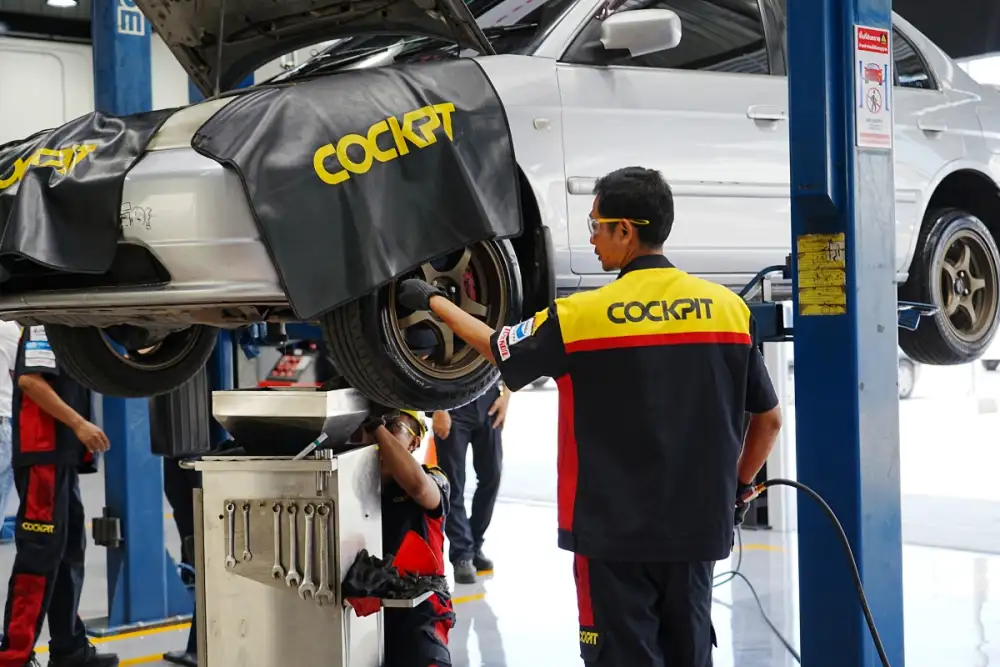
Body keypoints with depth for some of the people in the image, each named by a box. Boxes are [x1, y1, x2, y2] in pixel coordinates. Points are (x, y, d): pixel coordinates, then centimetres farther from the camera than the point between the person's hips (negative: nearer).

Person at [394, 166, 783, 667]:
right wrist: (738, 488, 19)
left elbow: (499, 349, 6)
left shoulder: (581, 316, -11)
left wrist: (432, 300, 20)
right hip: (696, 526, 4)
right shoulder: (729, 308, -2)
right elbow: (769, 419, 5)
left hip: (615, 531, -4)